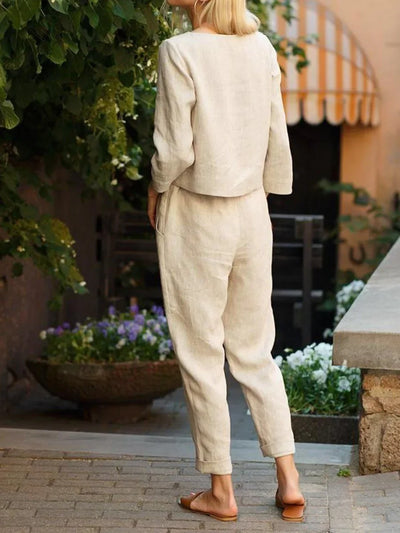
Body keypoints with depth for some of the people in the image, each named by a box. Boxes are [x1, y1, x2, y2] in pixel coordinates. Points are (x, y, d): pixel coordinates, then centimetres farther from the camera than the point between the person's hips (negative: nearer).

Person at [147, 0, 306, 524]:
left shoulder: (180, 52, -16)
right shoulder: (261, 47, 1)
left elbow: (176, 150, -17)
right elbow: (277, 140, 6)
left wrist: (157, 188, 3)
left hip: (194, 219, -5)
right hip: (252, 214, 5)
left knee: (201, 357, 7)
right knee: (254, 351, 16)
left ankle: (221, 491, 15)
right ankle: (289, 482, 14)